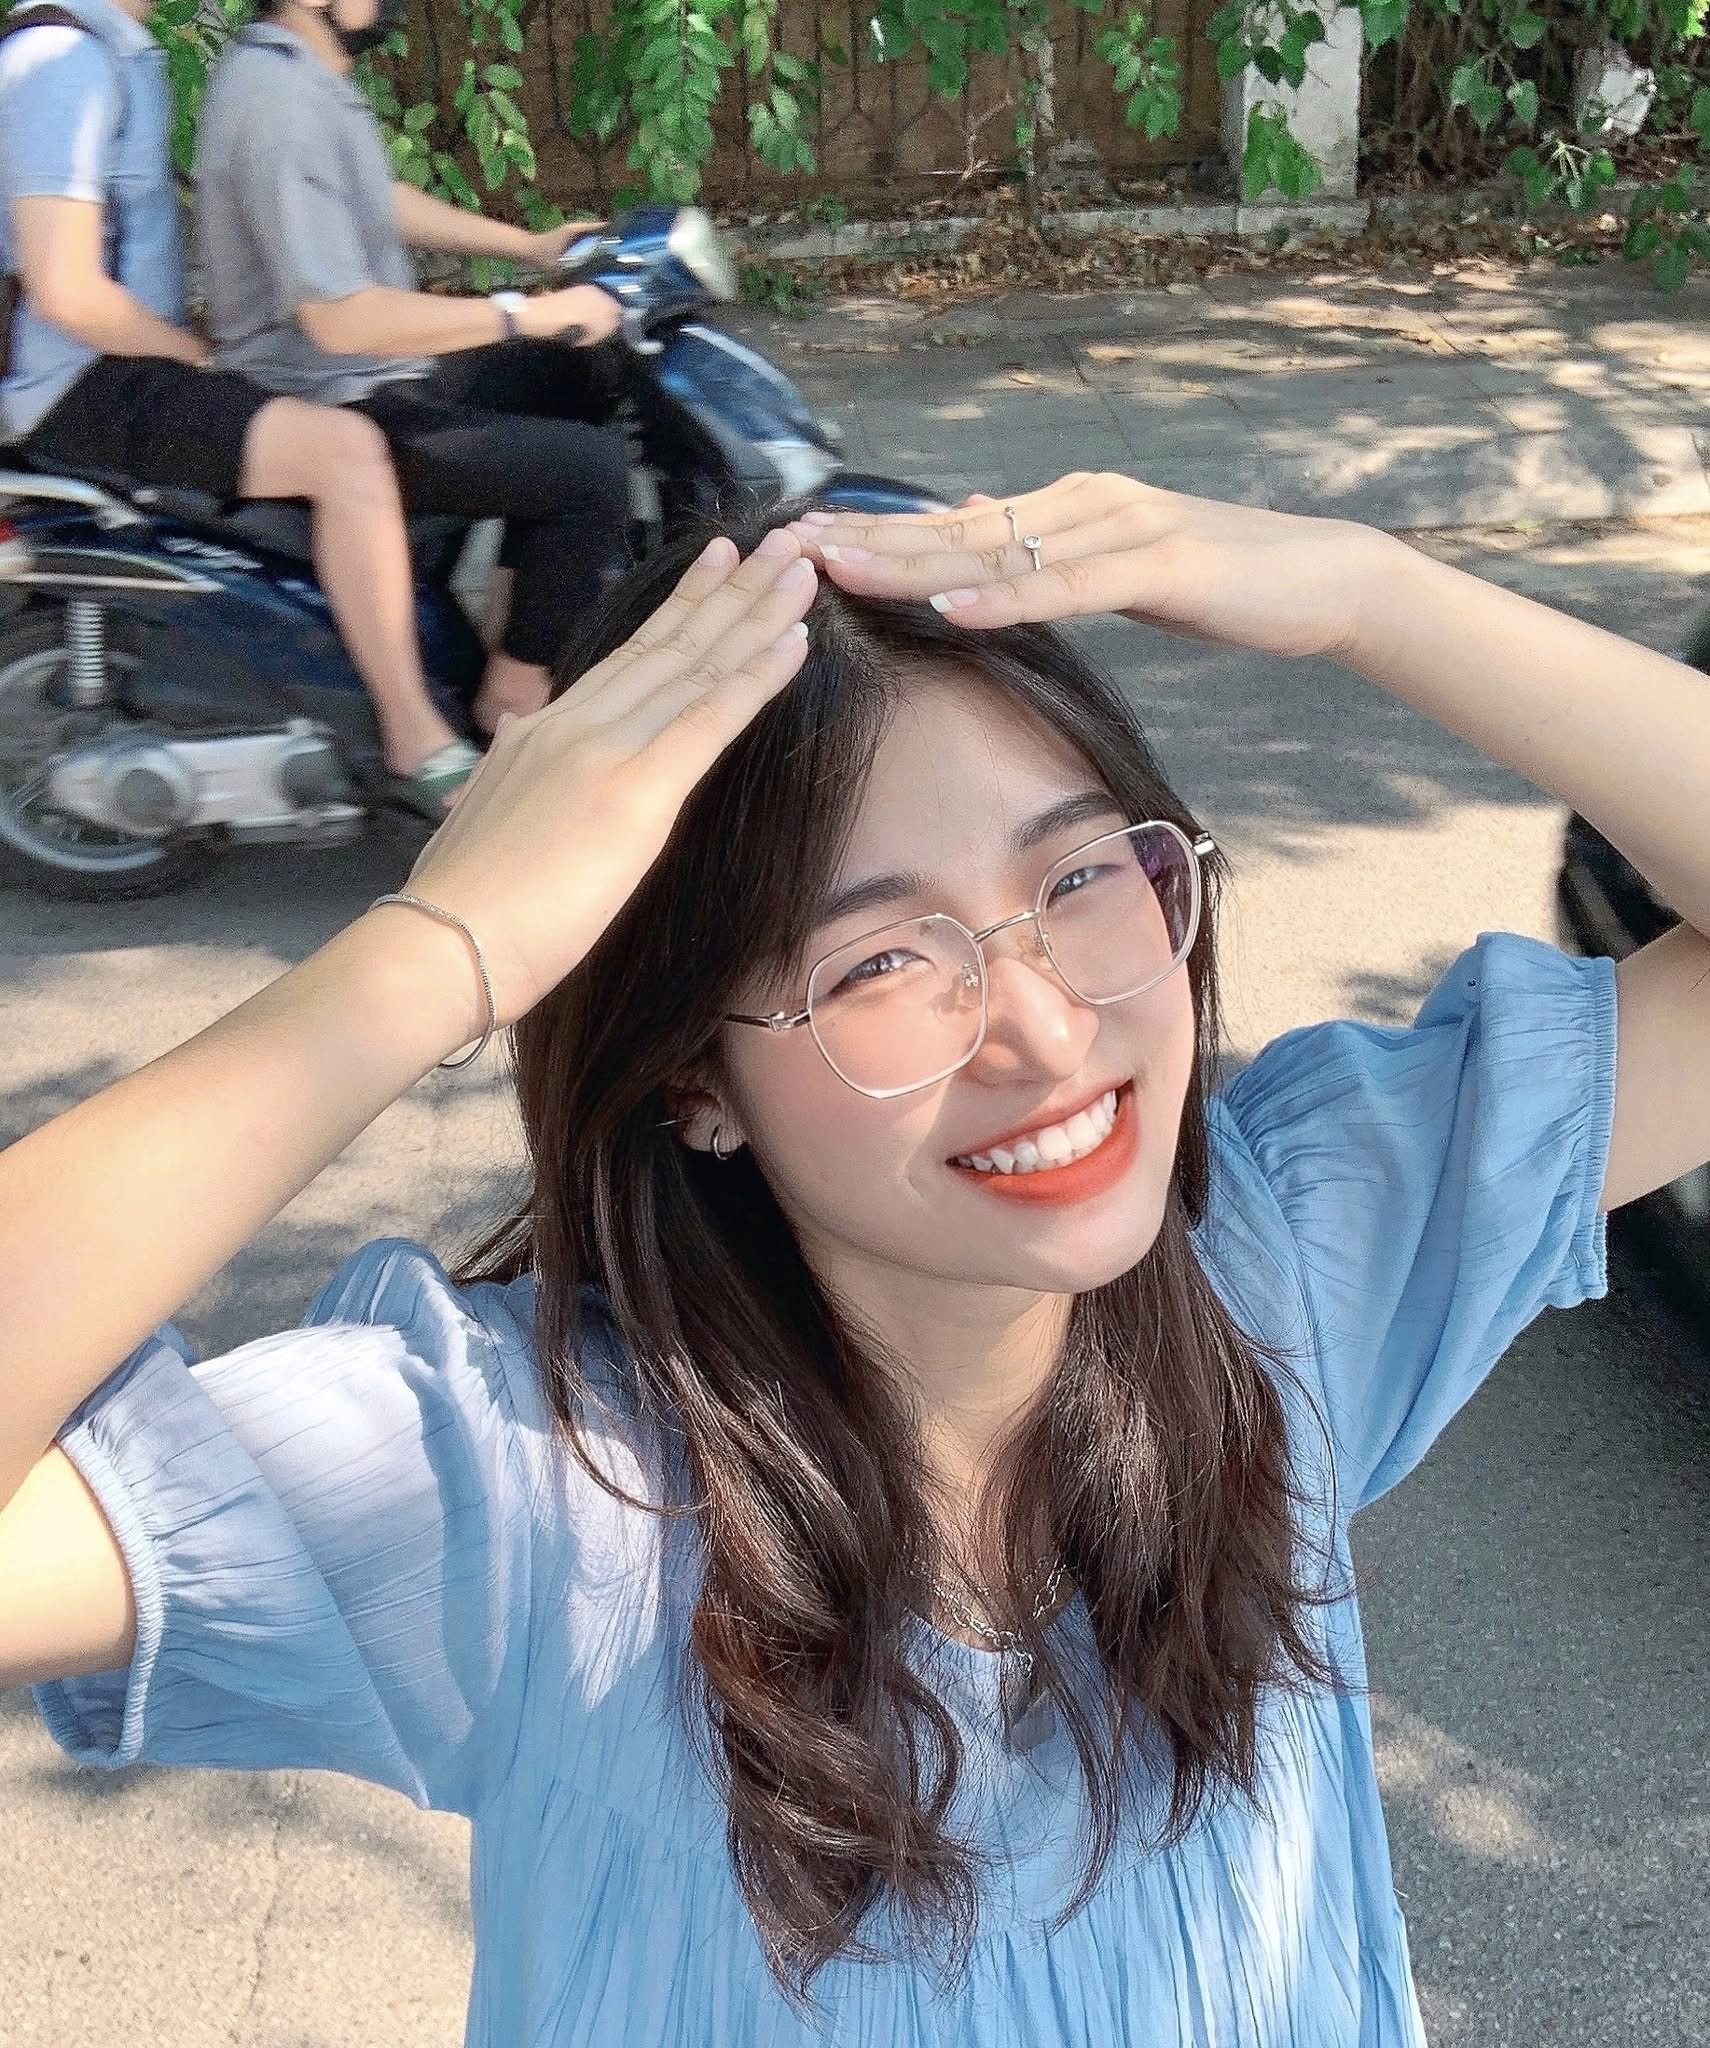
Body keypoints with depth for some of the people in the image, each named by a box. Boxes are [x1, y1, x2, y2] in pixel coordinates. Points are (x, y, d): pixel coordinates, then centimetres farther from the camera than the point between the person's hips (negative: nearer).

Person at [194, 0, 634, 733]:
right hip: (332, 413, -11)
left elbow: (381, 200, 22)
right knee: (593, 467, -17)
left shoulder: (298, 69, 6)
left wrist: (532, 246, 18)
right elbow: (341, 317, -30)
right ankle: (515, 692, -3)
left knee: (578, 378, 20)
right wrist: (532, 313, -26)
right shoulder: (281, 104, -25)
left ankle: (528, 607, 26)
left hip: (372, 371, 11)